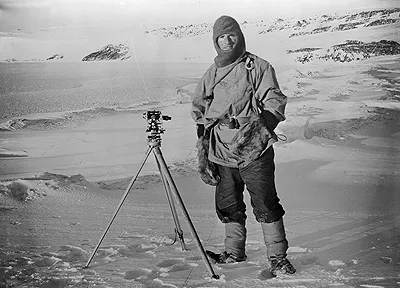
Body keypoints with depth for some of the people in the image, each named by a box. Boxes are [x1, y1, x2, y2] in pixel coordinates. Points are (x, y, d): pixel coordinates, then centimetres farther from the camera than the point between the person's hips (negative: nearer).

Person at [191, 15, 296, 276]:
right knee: (228, 206, 12)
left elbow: (274, 103, -4)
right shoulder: (210, 75, 14)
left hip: (254, 150, -4)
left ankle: (278, 257, 8)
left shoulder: (258, 67, 1)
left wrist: (260, 126, -20)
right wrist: (203, 152, 13)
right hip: (222, 153, 5)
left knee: (266, 204, -4)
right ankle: (234, 252, 28)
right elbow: (200, 113, 18)